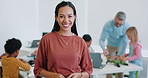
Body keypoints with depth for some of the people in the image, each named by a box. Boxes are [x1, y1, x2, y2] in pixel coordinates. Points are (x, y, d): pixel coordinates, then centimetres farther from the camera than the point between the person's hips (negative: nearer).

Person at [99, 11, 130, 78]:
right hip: (111, 47, -1)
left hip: (121, 47, 1)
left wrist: (119, 55, -30)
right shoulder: (108, 25, -27)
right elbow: (101, 40, -27)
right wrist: (104, 49, -48)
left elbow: (125, 42, -23)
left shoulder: (127, 26, -25)